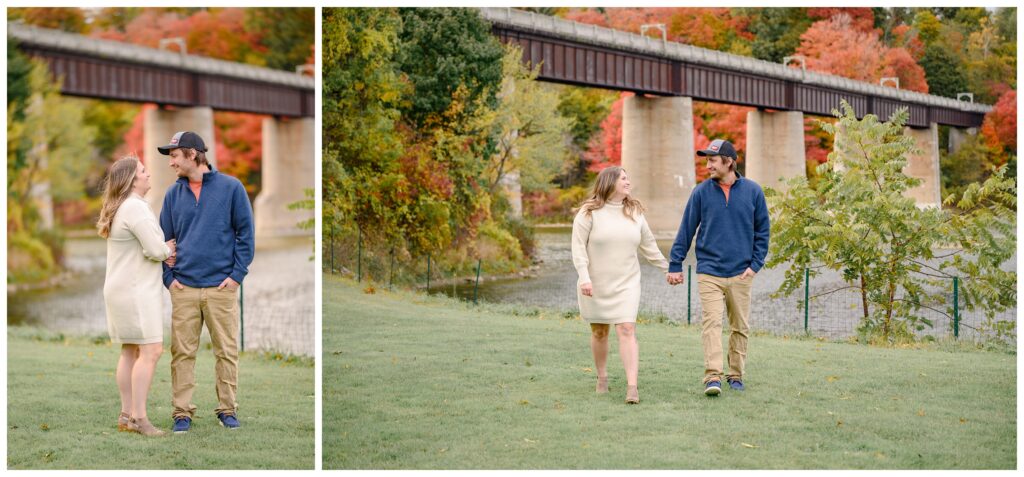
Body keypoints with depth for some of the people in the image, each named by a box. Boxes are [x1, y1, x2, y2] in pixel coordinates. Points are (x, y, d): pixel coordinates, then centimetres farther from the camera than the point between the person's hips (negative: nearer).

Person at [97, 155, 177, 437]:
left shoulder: (118, 208, 16)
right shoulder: (135, 207, -17)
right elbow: (154, 249, -22)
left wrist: (162, 250, 3)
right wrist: (167, 251, 1)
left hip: (122, 289, 11)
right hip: (137, 289, -11)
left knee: (130, 352, 11)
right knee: (151, 351, -12)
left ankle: (126, 415, 13)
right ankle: (139, 418, -14)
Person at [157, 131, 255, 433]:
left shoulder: (231, 188, 0)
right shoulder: (173, 193, 9)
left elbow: (245, 233, 1)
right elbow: (164, 239, 13)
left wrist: (237, 274, -6)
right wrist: (168, 278, 2)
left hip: (222, 286, -2)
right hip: (184, 288, 2)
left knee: (227, 351, 3)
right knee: (182, 353, 2)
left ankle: (227, 408, 15)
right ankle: (182, 412, 11)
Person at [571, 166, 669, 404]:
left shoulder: (634, 212, 7)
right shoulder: (589, 213, -6)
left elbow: (648, 245, 16)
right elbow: (578, 247, -10)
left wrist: (667, 268, 18)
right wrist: (584, 277, -20)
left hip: (626, 284, 2)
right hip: (595, 285, -1)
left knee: (627, 330, -12)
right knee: (599, 332, 10)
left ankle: (632, 387, -18)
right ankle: (602, 377, 31)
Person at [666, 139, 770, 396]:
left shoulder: (753, 191, 2)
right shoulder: (701, 192, 1)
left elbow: (762, 231, 7)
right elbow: (686, 230, 4)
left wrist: (755, 264, 0)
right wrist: (675, 265, 2)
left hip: (741, 273, 1)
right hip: (709, 271, -1)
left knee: (740, 326, 8)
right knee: (711, 322, -11)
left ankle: (736, 375, 20)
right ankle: (713, 377, -15)